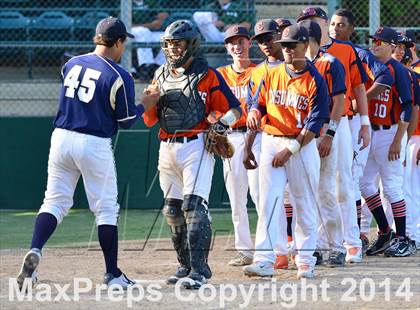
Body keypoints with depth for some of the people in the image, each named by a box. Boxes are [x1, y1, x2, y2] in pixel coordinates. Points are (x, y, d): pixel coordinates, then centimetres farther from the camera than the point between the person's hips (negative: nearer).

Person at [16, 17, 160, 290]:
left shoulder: (71, 65, 7)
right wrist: (146, 104, 13)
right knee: (106, 209, 6)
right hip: (95, 145, -4)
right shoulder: (119, 77, -9)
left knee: (55, 201, 10)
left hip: (61, 138, 4)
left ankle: (35, 251, -15)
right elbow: (126, 121, -4)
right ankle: (113, 275, 11)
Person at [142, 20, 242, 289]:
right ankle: (186, 266, 20)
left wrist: (224, 122, -20)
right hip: (167, 148, 7)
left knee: (194, 205, -16)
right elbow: (149, 120, 13)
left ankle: (199, 269, -18)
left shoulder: (207, 75, -2)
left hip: (196, 145, -6)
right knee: (173, 209, 10)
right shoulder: (162, 76, 15)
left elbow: (235, 108, -1)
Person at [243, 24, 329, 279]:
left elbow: (315, 123, -11)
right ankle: (264, 260, -15)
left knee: (305, 203, 4)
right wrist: (255, 112, -8)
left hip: (302, 146, -3)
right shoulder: (272, 74, 8)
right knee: (269, 200, -8)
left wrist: (290, 150, -16)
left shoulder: (315, 80, -6)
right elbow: (261, 103, 18)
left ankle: (306, 260, 15)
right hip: (271, 142, 3)